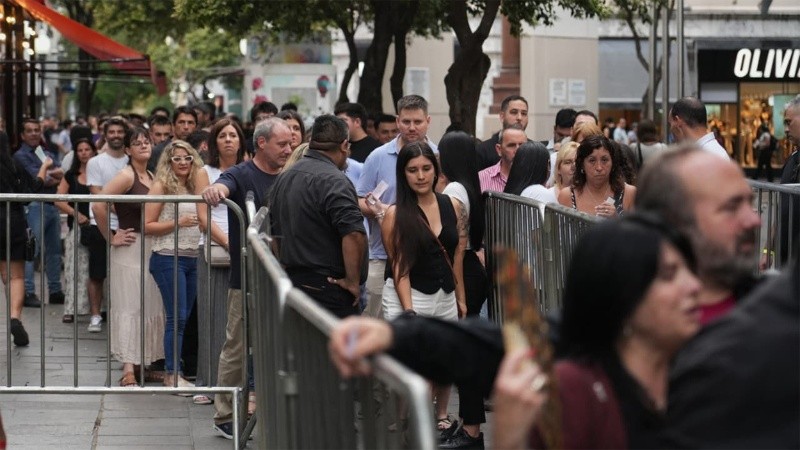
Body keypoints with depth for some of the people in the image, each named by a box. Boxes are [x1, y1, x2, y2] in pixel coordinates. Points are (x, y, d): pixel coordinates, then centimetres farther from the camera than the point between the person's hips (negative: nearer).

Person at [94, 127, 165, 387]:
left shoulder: (151, 177, 12)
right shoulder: (127, 176, -11)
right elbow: (98, 205, -21)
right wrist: (111, 238, -15)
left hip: (151, 248, 8)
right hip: (130, 248, -8)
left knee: (150, 306, 11)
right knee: (129, 307, -9)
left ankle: (143, 363, 20)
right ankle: (128, 369, -12)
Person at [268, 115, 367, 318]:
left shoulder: (284, 178, 14)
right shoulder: (334, 181, -16)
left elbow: (274, 232, 21)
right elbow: (354, 234, -27)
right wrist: (352, 281, -18)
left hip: (291, 281, 9)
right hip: (328, 291, -9)